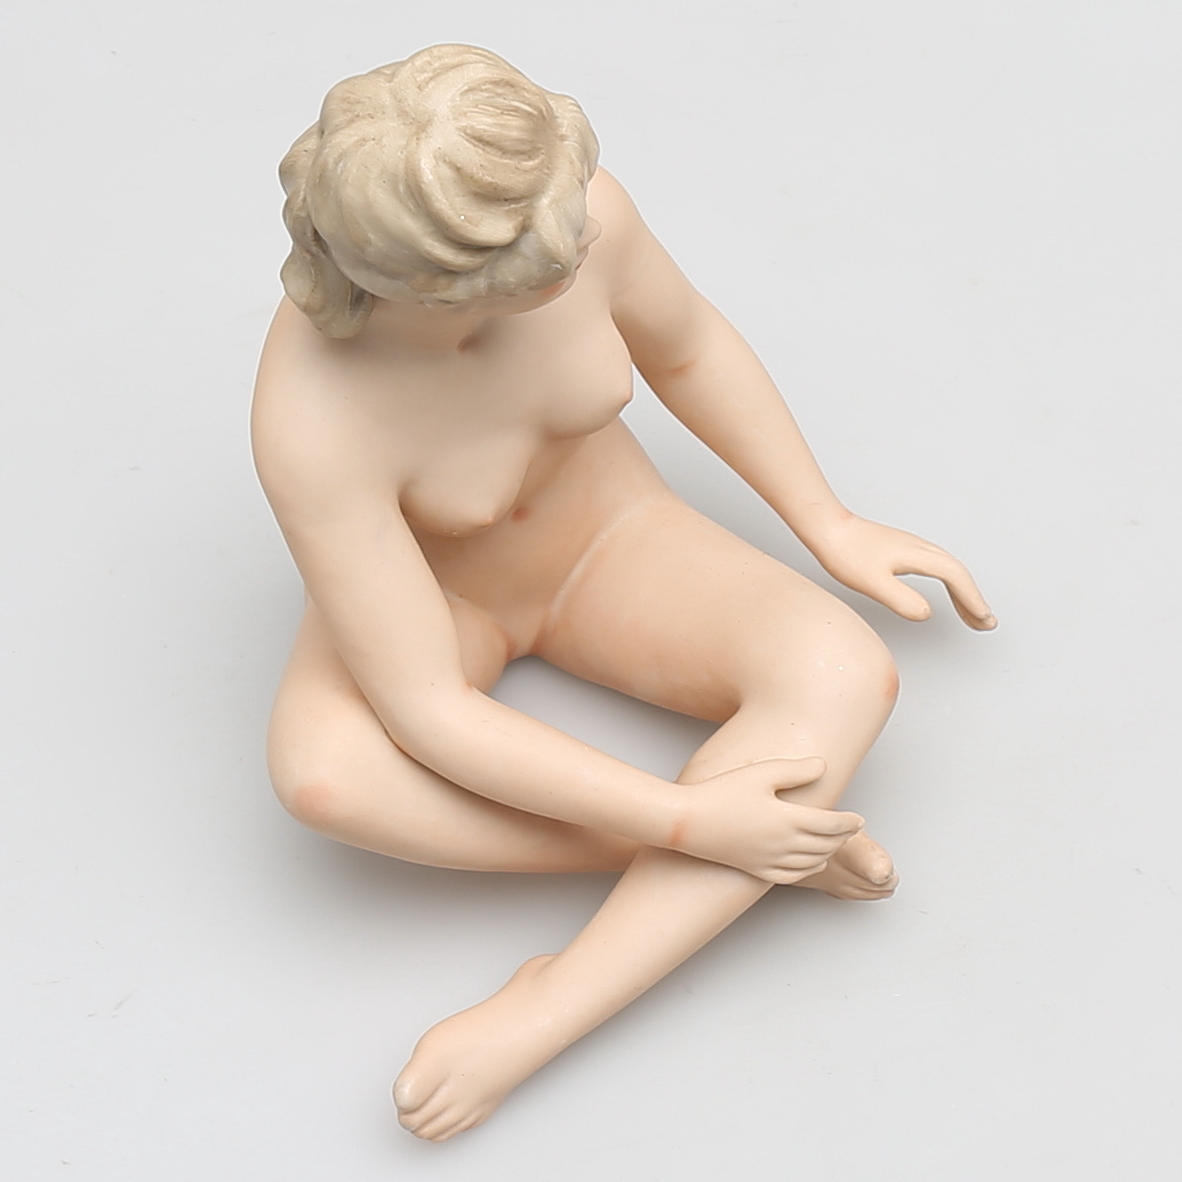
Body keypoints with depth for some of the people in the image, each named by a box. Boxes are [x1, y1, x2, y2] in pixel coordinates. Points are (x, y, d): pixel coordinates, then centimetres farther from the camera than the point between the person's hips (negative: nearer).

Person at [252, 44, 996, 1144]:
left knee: (844, 678, -25)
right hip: (421, 595, -3)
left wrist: (832, 527, -3)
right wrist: (691, 821, -34)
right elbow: (426, 715, -34)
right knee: (324, 768, -38)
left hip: (607, 539, 3)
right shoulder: (310, 423, -38)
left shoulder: (573, 211, -29)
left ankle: (541, 1013, -27)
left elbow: (685, 346, -5)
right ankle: (744, 854, -21)